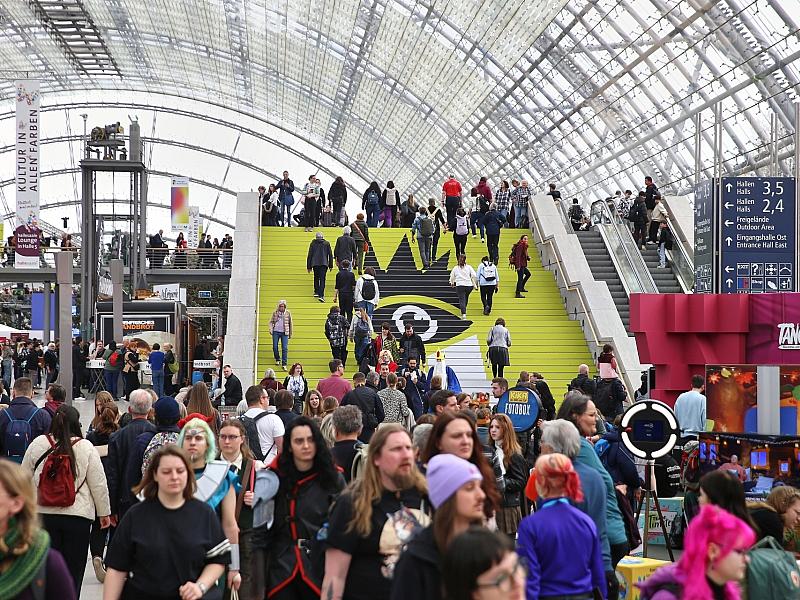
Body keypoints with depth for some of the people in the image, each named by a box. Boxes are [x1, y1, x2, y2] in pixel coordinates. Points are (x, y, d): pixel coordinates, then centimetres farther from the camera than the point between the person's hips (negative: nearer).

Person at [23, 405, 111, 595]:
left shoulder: (37, 444, 0)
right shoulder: (86, 447, -7)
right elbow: (98, 484, -4)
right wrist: (104, 512, 8)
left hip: (43, 514, 2)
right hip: (78, 515, -2)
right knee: (73, 567, 8)